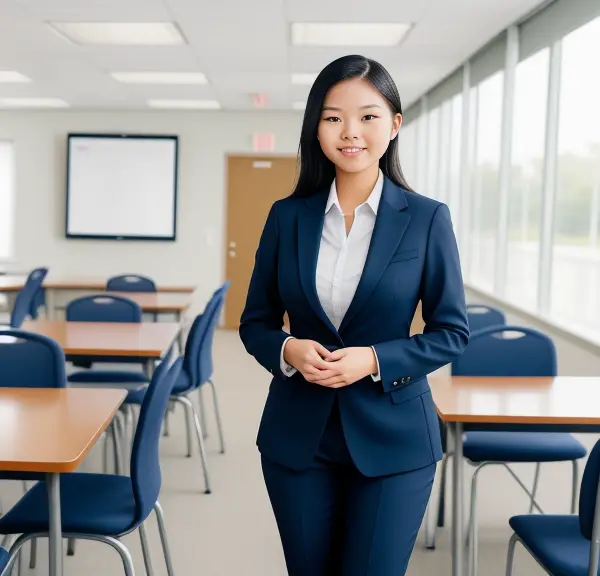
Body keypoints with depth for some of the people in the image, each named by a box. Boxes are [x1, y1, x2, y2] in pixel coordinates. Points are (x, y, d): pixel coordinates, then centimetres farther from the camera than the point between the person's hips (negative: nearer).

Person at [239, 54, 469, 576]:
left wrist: (375, 360, -17)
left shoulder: (427, 218, -6)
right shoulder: (288, 216, 0)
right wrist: (287, 349, -15)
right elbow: (255, 322, 6)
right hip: (297, 436, 2)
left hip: (392, 438, -2)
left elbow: (453, 331, -3)